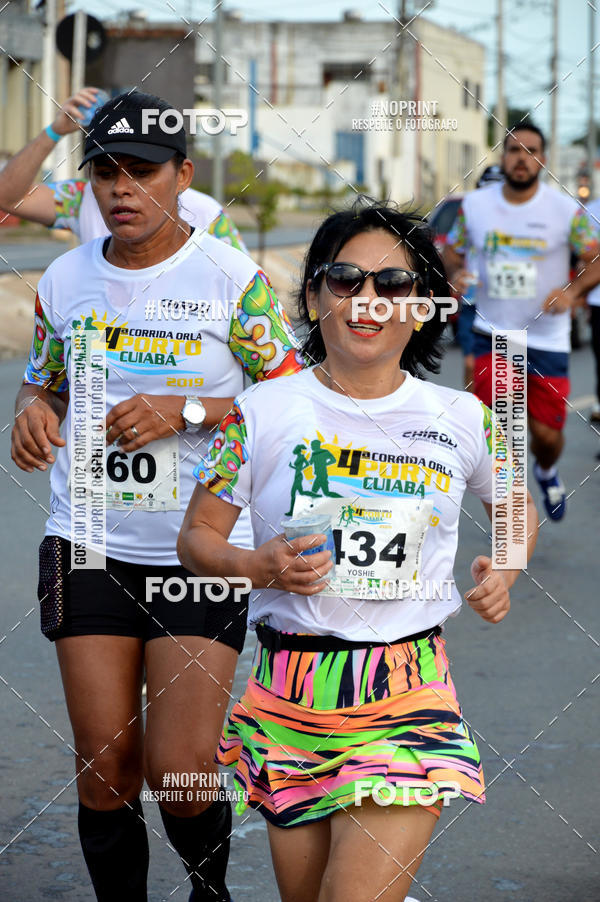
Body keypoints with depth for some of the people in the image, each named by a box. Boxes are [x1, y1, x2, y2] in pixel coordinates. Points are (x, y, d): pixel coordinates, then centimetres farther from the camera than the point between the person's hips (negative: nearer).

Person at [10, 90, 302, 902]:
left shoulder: (234, 278, -4)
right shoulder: (65, 279, 7)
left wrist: (187, 412, -15)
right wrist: (35, 409, -2)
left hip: (203, 550, -3)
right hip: (90, 549, 3)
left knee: (181, 771, -7)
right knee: (105, 766, 1)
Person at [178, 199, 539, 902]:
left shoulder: (461, 420, 2)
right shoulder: (263, 413, -2)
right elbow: (197, 538, 5)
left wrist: (503, 569, 1)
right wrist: (258, 566, -14)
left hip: (409, 696, -1)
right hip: (289, 694, 1)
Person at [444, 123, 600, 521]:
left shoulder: (566, 210, -6)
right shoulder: (475, 205, 1)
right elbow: (453, 250, 14)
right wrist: (455, 274, -9)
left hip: (547, 339, -1)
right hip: (492, 335, 1)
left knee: (547, 433, 3)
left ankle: (547, 473, 42)